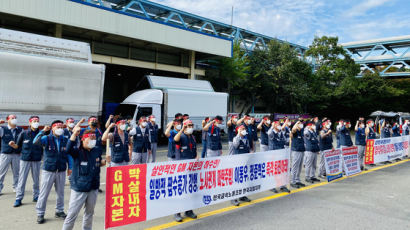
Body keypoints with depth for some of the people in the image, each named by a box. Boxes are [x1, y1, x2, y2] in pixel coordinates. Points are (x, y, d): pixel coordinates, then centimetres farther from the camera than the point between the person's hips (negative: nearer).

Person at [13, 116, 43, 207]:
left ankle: (36, 196, 24)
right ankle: (18, 198, 11)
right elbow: (17, 146, 3)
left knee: (36, 179, 10)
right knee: (22, 179, 2)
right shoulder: (23, 133, -2)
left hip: (37, 160, 1)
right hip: (25, 159, -1)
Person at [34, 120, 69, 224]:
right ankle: (40, 213, 17)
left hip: (61, 171, 3)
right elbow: (35, 142, -23)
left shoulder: (65, 140, 4)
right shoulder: (47, 138, -4)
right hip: (48, 170, -3)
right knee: (44, 193, 3)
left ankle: (59, 211, 30)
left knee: (60, 193, 14)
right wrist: (43, 131, -30)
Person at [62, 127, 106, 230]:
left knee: (89, 213, 20)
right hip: (79, 189, -5)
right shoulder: (77, 152, -11)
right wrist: (75, 133, -40)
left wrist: (105, 162, -1)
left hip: (93, 188, 5)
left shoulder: (97, 152, 3)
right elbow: (68, 149, -34)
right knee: (72, 214, 2)